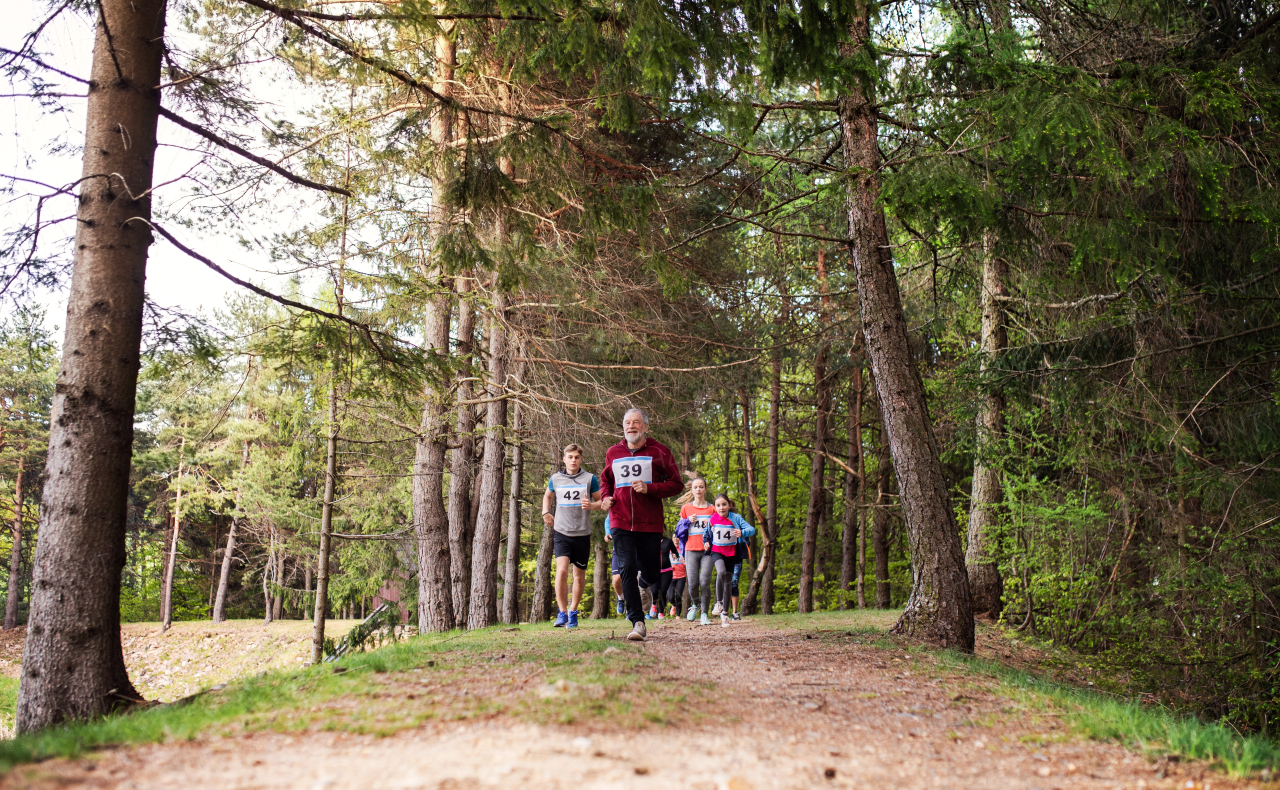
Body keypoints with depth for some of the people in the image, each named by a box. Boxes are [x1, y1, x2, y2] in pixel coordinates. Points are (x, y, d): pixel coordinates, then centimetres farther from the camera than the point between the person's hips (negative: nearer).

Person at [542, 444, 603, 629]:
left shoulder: (590, 479, 1)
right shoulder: (555, 478, 6)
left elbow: (601, 502, 6)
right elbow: (548, 495, 27)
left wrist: (591, 505, -15)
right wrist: (545, 512, 10)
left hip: (582, 534, 0)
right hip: (561, 532, 0)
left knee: (579, 576, 8)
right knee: (561, 570, -18)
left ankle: (573, 612, 26)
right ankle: (561, 613, -8)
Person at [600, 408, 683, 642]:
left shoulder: (658, 451, 0)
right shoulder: (613, 453, 10)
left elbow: (676, 484, -1)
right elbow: (605, 480, 27)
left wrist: (649, 488, -16)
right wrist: (606, 497, 5)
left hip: (650, 524, -1)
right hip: (621, 523, 1)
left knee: (650, 575, 4)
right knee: (627, 570, -11)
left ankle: (644, 579, 43)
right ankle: (638, 623, -8)